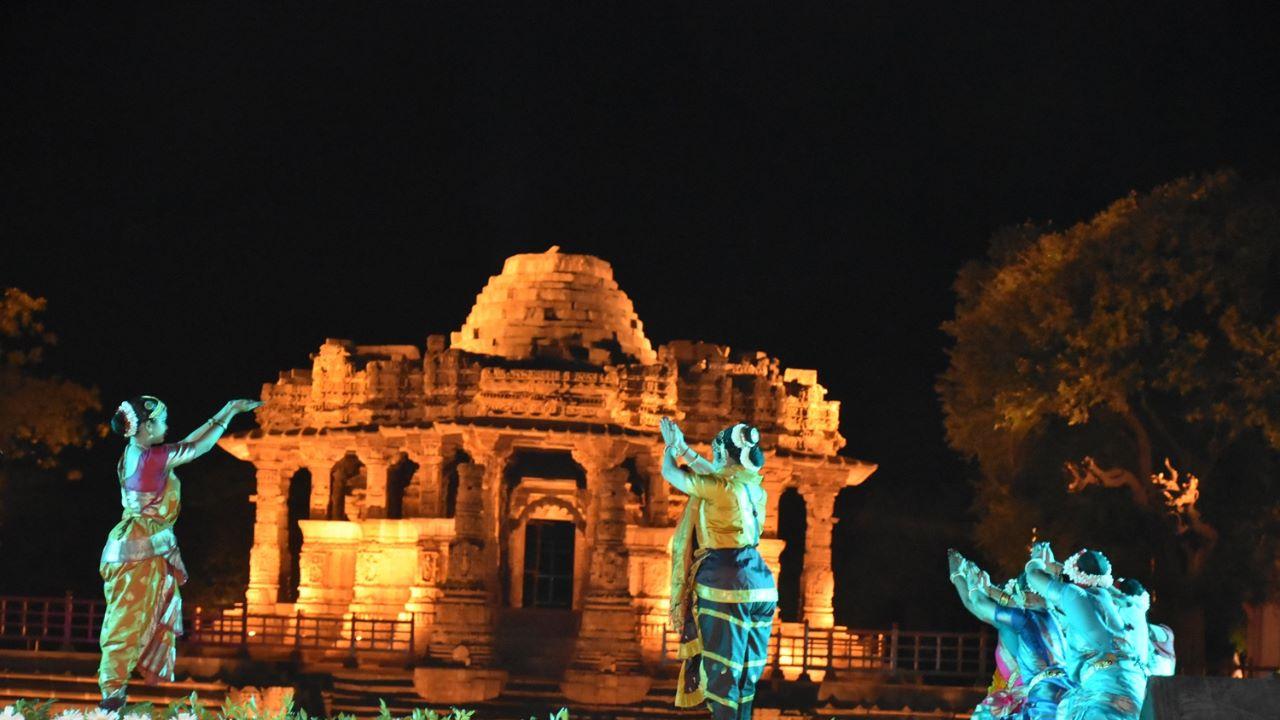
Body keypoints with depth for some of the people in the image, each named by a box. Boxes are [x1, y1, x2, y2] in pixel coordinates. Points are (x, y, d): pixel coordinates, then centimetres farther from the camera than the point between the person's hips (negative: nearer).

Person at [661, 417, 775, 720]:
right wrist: (683, 447, 35)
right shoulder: (754, 487, 9)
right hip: (760, 582, 7)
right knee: (748, 672, 12)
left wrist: (672, 446, 22)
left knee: (722, 672, -4)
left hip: (725, 582, -7)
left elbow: (669, 472, 3)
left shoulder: (718, 487, -11)